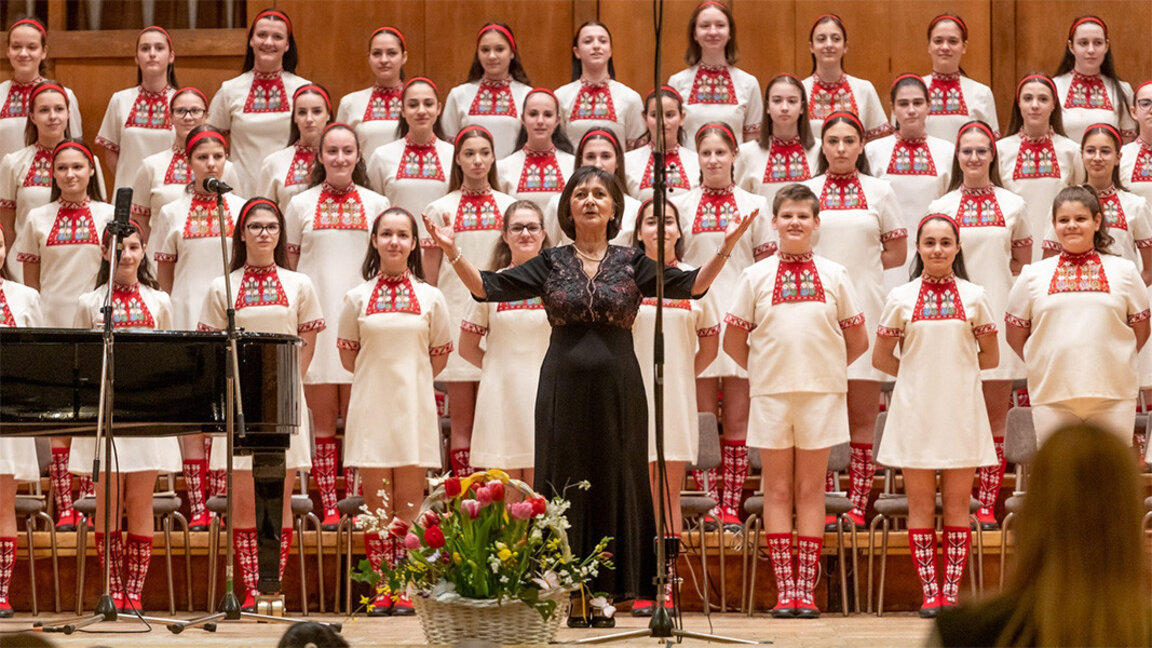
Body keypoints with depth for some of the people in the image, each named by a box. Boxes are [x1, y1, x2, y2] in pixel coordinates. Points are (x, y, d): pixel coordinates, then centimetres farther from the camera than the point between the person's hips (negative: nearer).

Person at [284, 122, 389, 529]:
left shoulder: (376, 204, 10)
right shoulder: (301, 205, 9)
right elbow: (288, 266, 11)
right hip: (313, 319, 0)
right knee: (322, 416, 0)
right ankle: (328, 506, 2)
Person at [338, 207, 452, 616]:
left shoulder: (431, 298, 5)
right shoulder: (357, 298, 5)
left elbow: (440, 355, 12)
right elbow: (348, 356, 11)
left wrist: (407, 379, 12)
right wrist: (381, 377, 12)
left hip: (414, 409, 0)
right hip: (370, 409, 0)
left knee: (409, 501, -1)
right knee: (376, 500, 0)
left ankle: (405, 591, 2)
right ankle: (382, 589, 4)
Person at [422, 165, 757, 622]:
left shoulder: (631, 264, 6)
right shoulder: (550, 264, 6)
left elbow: (692, 285, -4)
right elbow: (488, 288, 1)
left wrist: (726, 247, -18)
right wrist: (453, 253, -13)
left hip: (617, 390, 0)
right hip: (564, 390, 0)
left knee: (616, 484, 2)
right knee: (565, 486, 0)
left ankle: (606, 593, 9)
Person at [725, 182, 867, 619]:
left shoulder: (834, 276, 5)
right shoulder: (756, 276, 4)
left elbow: (857, 342, 10)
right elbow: (733, 341, 8)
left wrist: (827, 369, 7)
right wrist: (763, 371, 6)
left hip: (821, 393, 0)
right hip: (771, 394, 0)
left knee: (810, 490, 2)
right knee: (777, 490, 2)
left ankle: (806, 589, 3)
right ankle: (784, 589, 3)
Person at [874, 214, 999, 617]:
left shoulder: (973, 296, 4)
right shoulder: (901, 298, 4)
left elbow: (990, 357, 10)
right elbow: (881, 359, 10)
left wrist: (957, 369, 4)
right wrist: (916, 372, 4)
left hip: (961, 412, 0)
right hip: (916, 412, 0)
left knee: (957, 504, 2)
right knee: (920, 505, 1)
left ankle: (951, 592, 5)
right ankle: (930, 594, 4)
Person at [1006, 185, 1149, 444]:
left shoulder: (1123, 271, 8)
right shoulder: (1033, 276, 7)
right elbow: (1015, 335, 11)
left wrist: (1113, 362, 2)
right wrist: (1042, 366, 1)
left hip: (1113, 396, 0)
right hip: (1052, 396, 0)